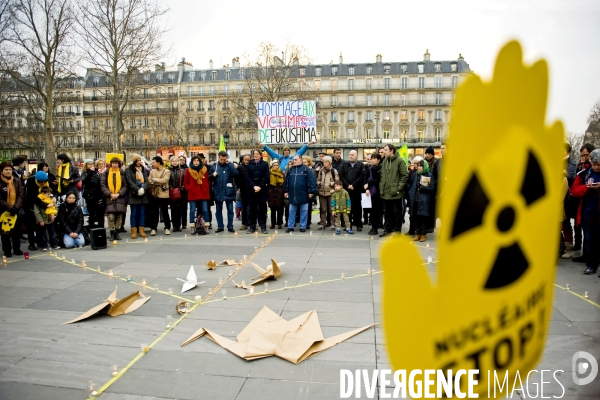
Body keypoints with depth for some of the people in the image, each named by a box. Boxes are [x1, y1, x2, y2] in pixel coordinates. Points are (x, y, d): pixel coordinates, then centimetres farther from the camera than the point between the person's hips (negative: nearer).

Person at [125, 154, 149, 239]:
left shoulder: (144, 170, 14)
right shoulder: (128, 170, 2)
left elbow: (147, 181, 6)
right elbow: (130, 182, -8)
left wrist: (143, 189, -13)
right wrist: (138, 190, -19)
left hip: (143, 194, 4)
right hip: (133, 194, -4)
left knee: (142, 213, 4)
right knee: (134, 213, 0)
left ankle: (141, 230, 9)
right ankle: (134, 231, 3)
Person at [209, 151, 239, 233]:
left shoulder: (230, 165, -1)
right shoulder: (214, 165, 3)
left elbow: (235, 174, -19)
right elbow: (209, 177, 8)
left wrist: (229, 164, -19)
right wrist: (213, 175, -13)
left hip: (228, 191, -2)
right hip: (217, 192, 2)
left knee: (230, 209, 4)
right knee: (218, 210, 10)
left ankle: (230, 226, 12)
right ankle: (220, 226, 19)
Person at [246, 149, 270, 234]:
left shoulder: (265, 164, 6)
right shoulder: (249, 165, 11)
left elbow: (267, 177, -3)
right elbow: (247, 177, 3)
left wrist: (260, 186, -12)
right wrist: (254, 186, -11)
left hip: (262, 189, -2)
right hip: (251, 189, 2)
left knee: (262, 208, -1)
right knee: (252, 208, 3)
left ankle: (263, 227, 4)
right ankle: (252, 226, 7)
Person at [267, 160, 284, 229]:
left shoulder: (281, 173, 5)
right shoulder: (269, 173, 4)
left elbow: (284, 183, 1)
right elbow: (267, 184, 2)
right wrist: (267, 193, -4)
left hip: (280, 193, 0)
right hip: (272, 193, 0)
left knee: (280, 209, 2)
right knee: (273, 210, 6)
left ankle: (279, 223, 10)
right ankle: (273, 223, 13)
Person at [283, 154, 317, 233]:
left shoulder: (307, 169, -5)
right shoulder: (291, 170, 9)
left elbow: (312, 181, -10)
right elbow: (286, 181, 13)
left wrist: (311, 191, -13)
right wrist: (285, 191, 10)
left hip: (303, 195, -4)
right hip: (292, 195, 4)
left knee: (304, 211, 5)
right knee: (292, 211, 9)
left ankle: (303, 227, 14)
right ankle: (290, 226, 16)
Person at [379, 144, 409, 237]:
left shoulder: (400, 160, -9)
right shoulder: (385, 161, 12)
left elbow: (405, 175, -11)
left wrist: (399, 188, -14)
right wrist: (381, 187, 8)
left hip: (395, 193, -6)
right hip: (385, 193, 7)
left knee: (397, 213, 5)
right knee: (387, 213, 15)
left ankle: (397, 231, 14)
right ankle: (388, 229, 26)